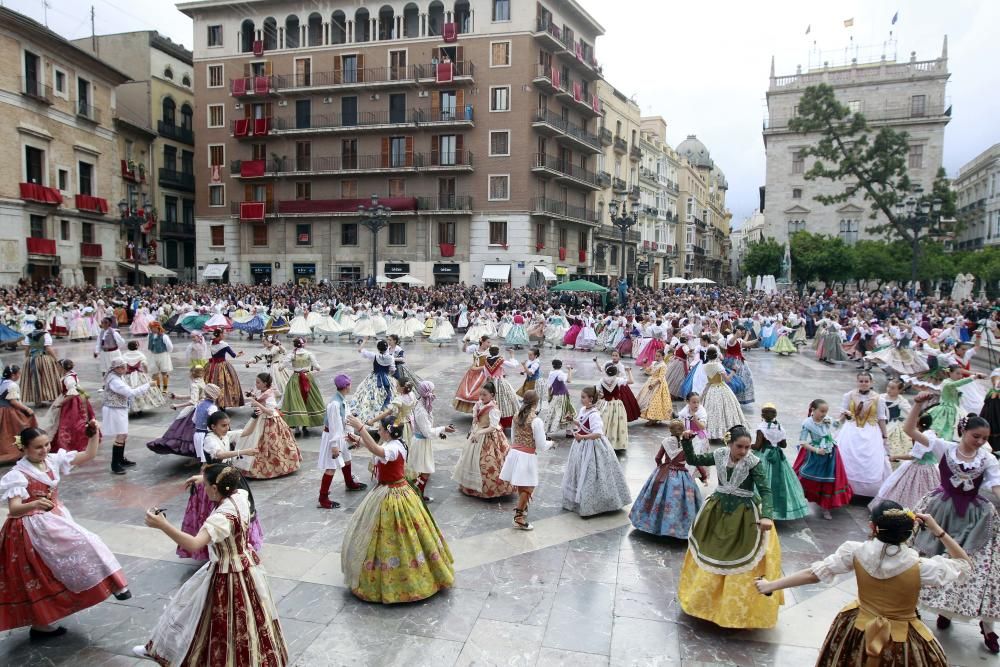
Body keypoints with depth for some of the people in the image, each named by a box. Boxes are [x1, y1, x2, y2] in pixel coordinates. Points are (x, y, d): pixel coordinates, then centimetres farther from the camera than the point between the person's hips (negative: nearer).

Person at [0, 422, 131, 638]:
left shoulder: (53, 460, -2)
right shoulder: (18, 475, -19)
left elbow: (88, 455, 0)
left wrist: (94, 434, -16)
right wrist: (35, 504, -49)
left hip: (55, 519, 7)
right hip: (34, 528, -7)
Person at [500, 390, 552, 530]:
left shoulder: (516, 416, 2)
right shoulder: (536, 420, -18)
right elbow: (541, 446, -14)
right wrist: (551, 443, 5)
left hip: (514, 452, 7)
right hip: (527, 456, -7)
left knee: (520, 486, 21)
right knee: (527, 488, 5)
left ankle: (521, 507, 37)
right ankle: (519, 518, 8)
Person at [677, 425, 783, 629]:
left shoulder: (754, 462, -18)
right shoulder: (719, 455, -7)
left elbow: (765, 490, -22)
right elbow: (693, 460, 3)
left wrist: (766, 516, -37)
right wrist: (686, 441, -12)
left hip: (744, 516, -4)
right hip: (718, 511, 4)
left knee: (743, 562, 6)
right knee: (711, 555, 17)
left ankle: (742, 607, 24)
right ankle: (707, 595, 38)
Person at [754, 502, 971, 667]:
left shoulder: (855, 552, -20)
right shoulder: (919, 567, -25)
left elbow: (814, 573, -15)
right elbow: (965, 566, -7)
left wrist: (771, 585, -5)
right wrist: (938, 531, -10)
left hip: (859, 629, 2)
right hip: (901, 641, -2)